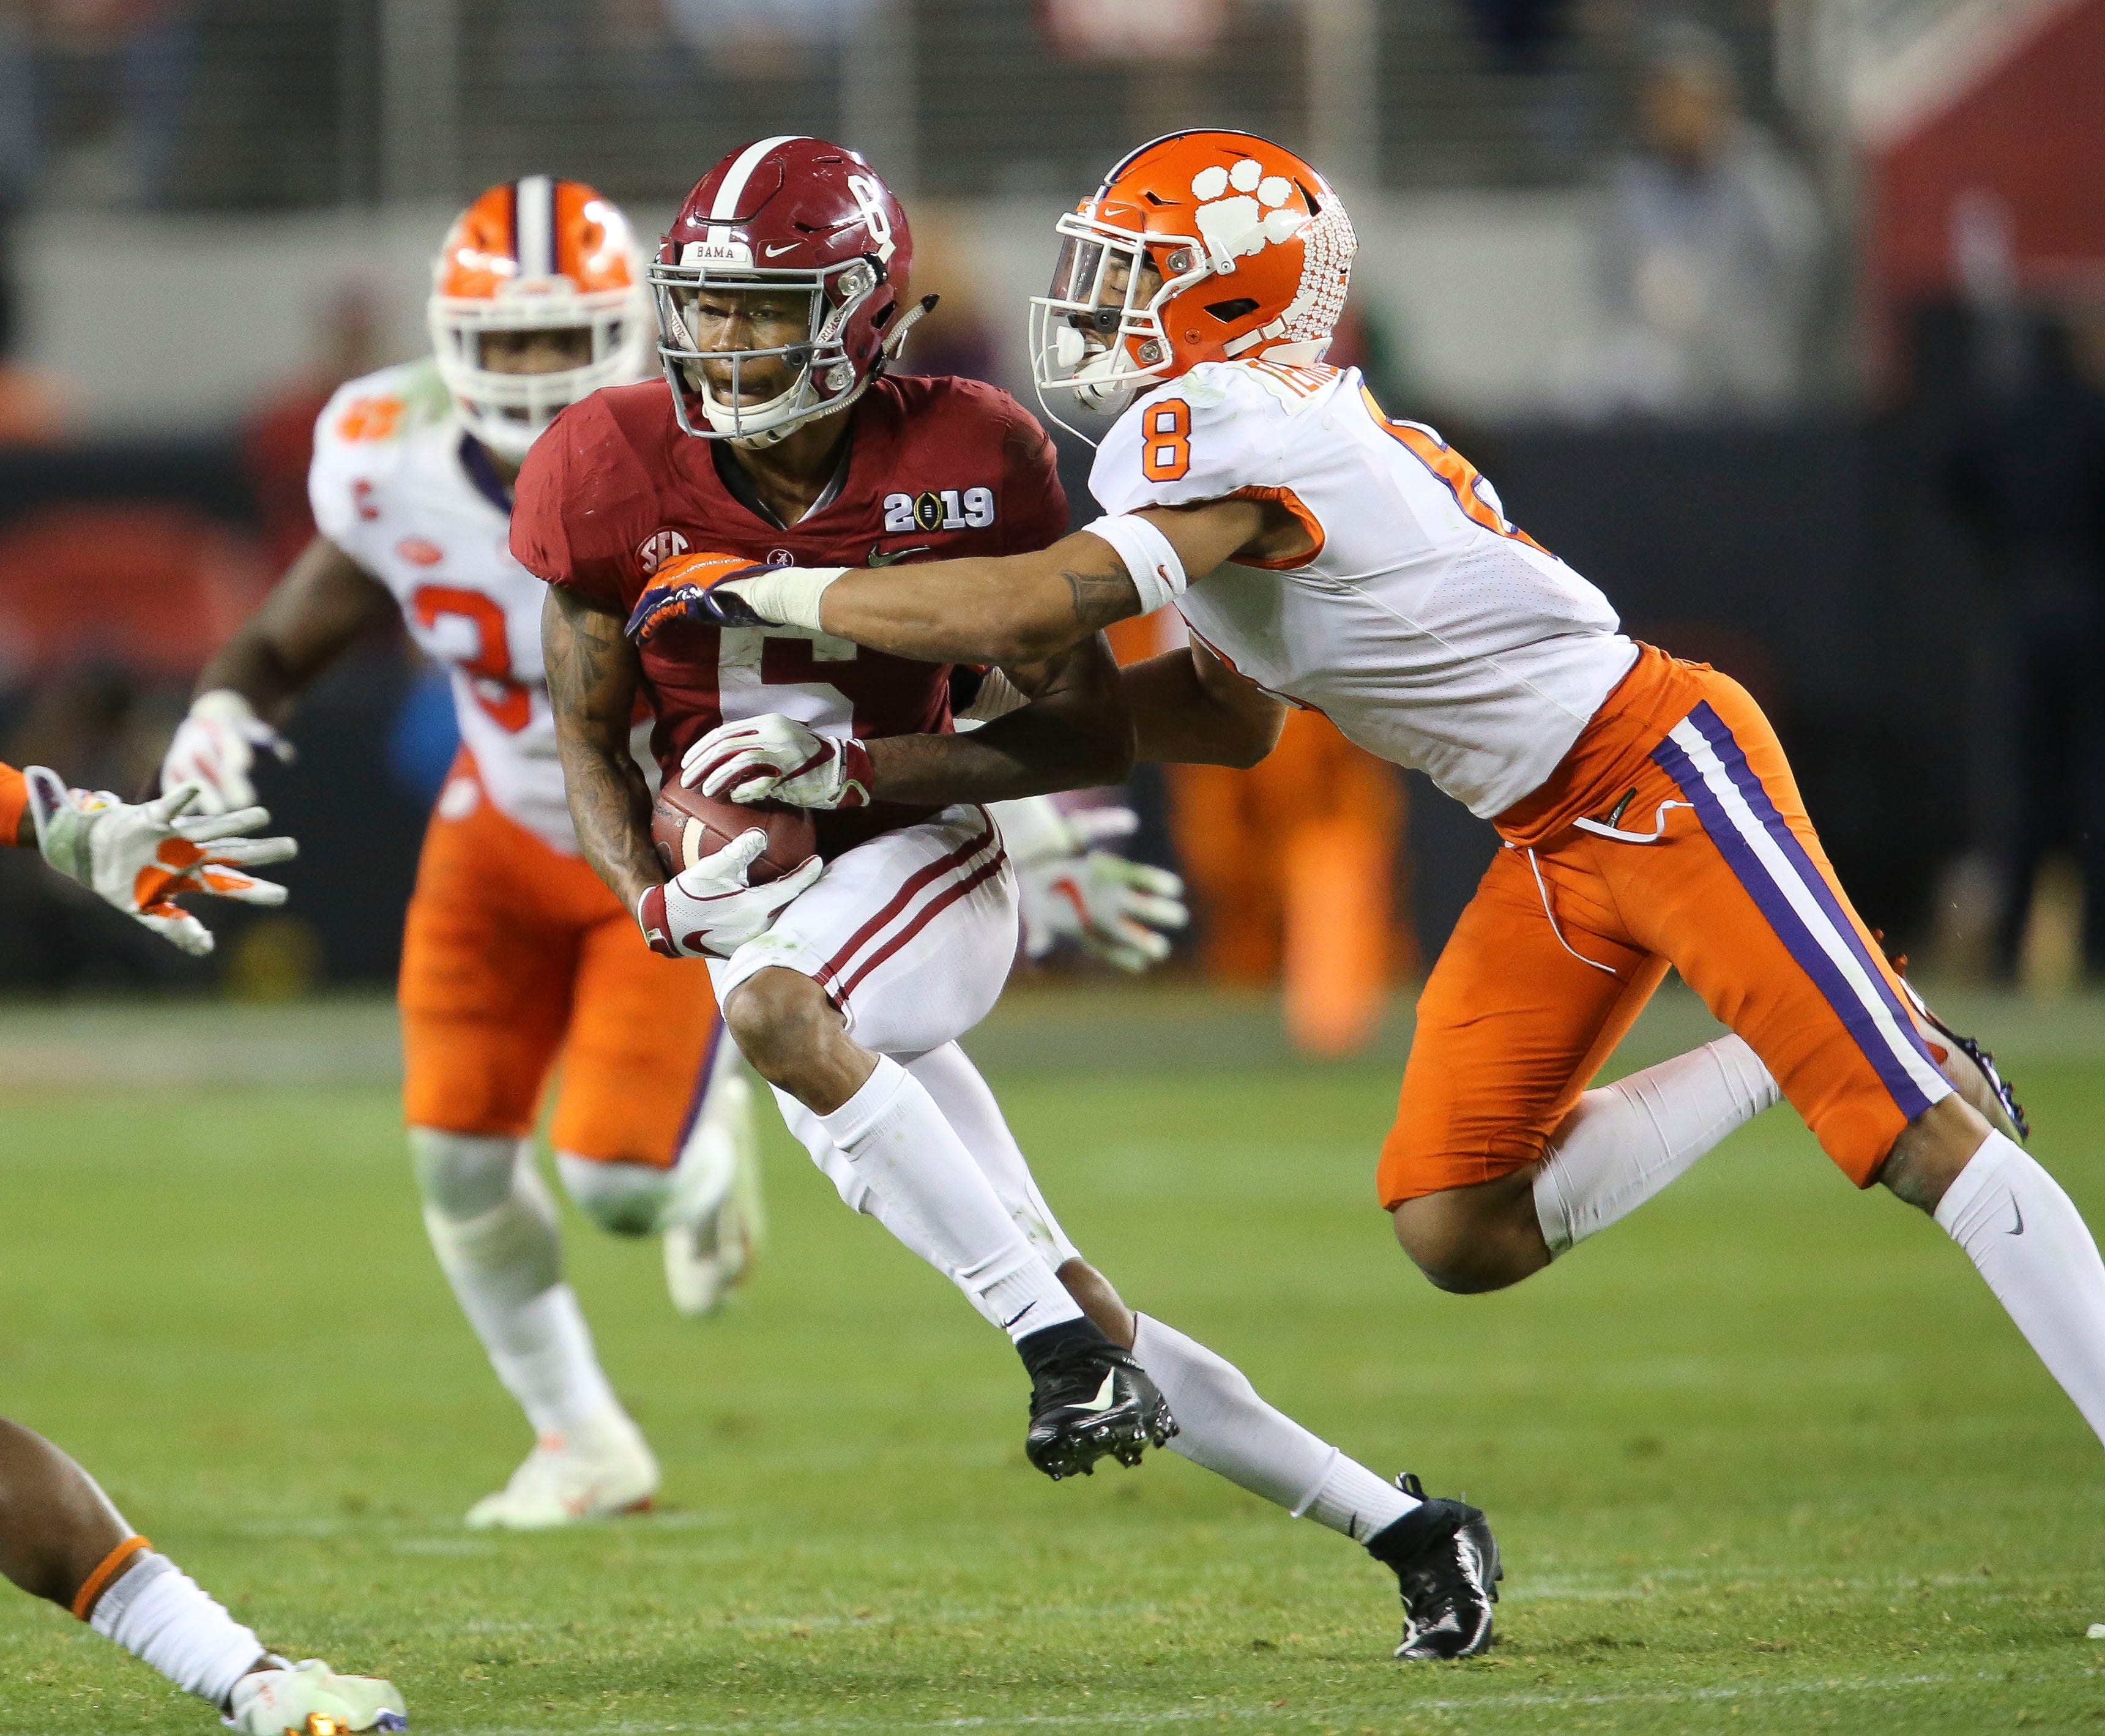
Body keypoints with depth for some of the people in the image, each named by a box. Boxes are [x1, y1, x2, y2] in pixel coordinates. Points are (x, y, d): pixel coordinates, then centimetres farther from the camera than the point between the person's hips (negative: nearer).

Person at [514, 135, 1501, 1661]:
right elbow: (587, 737, 4)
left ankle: (1060, 1335, -31)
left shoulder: (964, 460, -13)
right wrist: (654, 892, -15)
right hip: (767, 923, 4)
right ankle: (1400, 1525, 12)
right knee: (1058, 1305, 2)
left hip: (926, 865, -4)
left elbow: (1095, 733, -9)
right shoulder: (616, 474, -7)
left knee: (779, 1010, -38)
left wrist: (870, 764, -22)